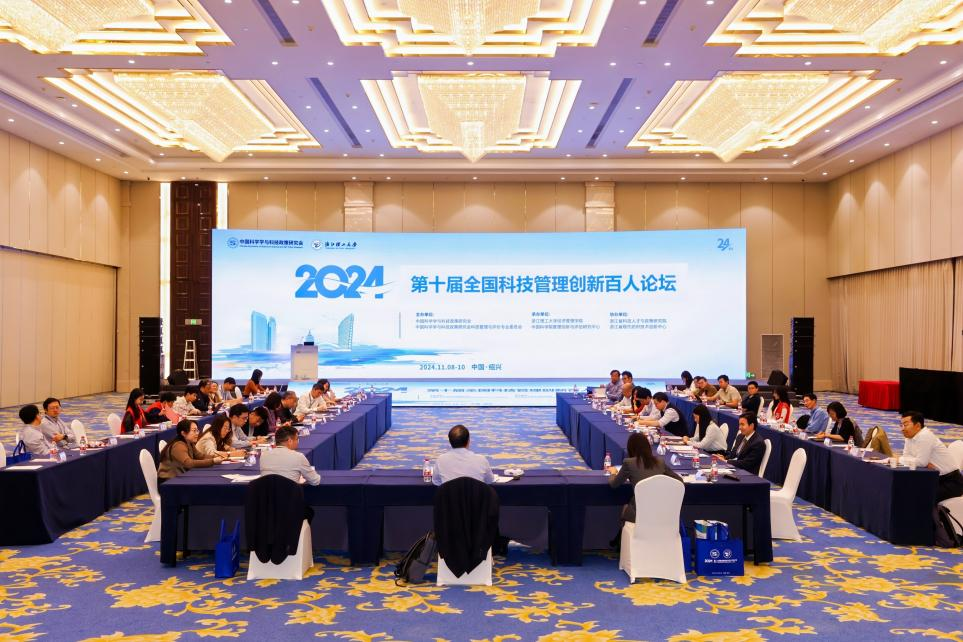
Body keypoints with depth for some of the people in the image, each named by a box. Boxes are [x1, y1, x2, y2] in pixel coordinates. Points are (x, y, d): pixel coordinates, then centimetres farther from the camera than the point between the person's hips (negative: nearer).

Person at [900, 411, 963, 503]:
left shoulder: (925, 436, -23)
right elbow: (906, 457, 1)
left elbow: (921, 462, -25)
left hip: (951, 481, -9)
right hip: (936, 479, 9)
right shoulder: (910, 436, 5)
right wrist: (925, 464, -15)